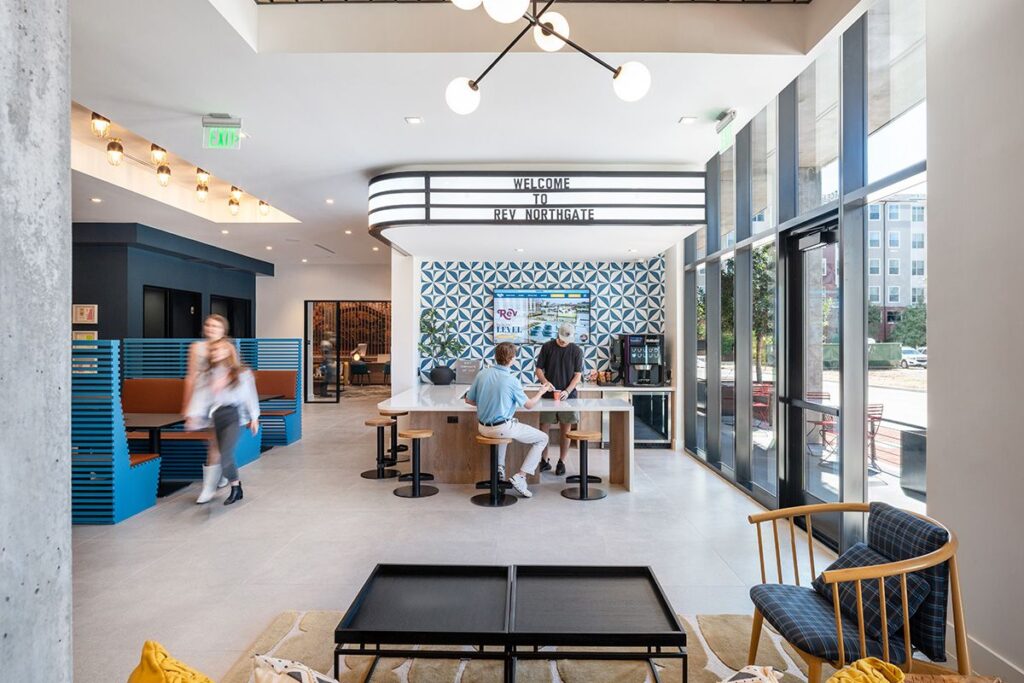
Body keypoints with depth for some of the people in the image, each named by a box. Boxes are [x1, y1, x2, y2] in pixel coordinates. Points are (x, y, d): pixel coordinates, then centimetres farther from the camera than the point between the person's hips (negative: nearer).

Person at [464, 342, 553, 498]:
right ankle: (520, 477, 0)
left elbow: (468, 400, 6)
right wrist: (541, 391, 14)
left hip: (483, 428, 6)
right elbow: (529, 404, -4)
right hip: (503, 429, -6)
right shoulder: (512, 380, -16)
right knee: (542, 439, 9)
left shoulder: (482, 374, -3)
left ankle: (500, 468, 31)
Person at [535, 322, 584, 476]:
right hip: (548, 395, 0)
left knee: (565, 429, 5)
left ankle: (562, 462, 17)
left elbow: (578, 375, -1)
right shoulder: (547, 347, 0)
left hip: (568, 395, 0)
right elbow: (539, 369, 3)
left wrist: (567, 391, -15)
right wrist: (545, 382, -17)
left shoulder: (576, 351, 0)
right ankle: (544, 461, 15)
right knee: (544, 428, 2)